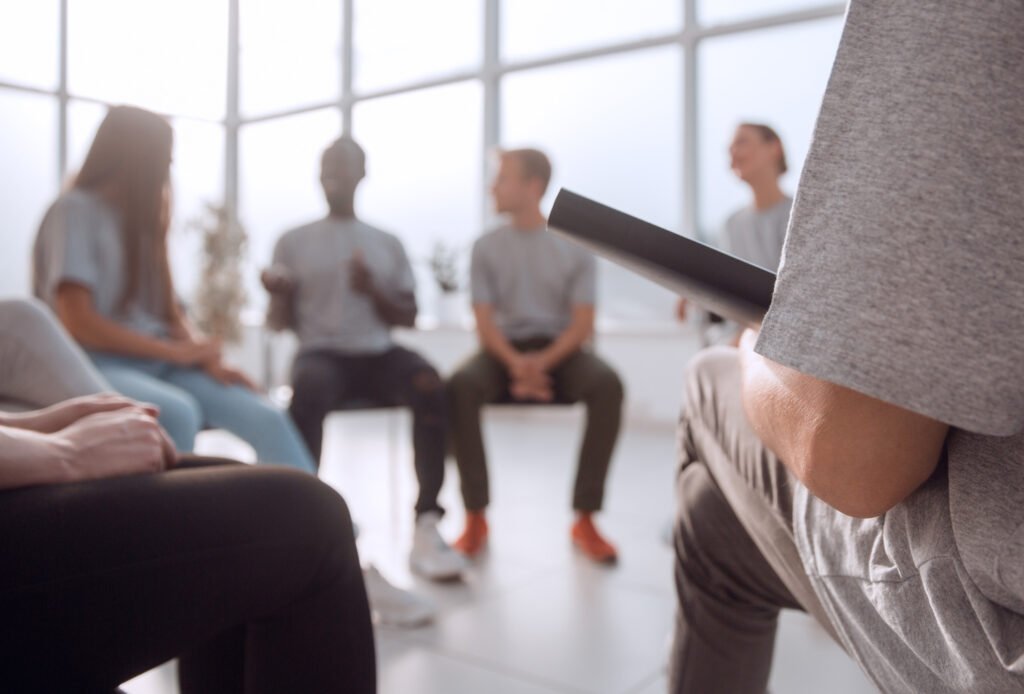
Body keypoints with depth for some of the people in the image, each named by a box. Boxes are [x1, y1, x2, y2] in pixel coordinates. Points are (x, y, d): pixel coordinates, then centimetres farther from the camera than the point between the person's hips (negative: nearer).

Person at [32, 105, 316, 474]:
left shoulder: (139, 217, 18)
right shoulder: (76, 209, -4)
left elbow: (169, 311, 12)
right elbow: (78, 323, -15)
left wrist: (206, 358, -7)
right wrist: (175, 351, -14)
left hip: (155, 362, 6)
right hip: (97, 365, -6)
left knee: (267, 418, -17)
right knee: (178, 413, -38)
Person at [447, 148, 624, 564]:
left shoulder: (574, 247, 2)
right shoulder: (486, 247, 6)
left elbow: (582, 324, -4)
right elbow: (484, 323, -1)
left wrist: (543, 362, -22)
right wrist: (515, 363, -22)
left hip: (560, 349, -1)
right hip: (505, 349, 1)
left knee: (607, 385, -33)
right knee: (460, 385, -32)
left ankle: (585, 519, -22)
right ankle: (476, 517, -20)